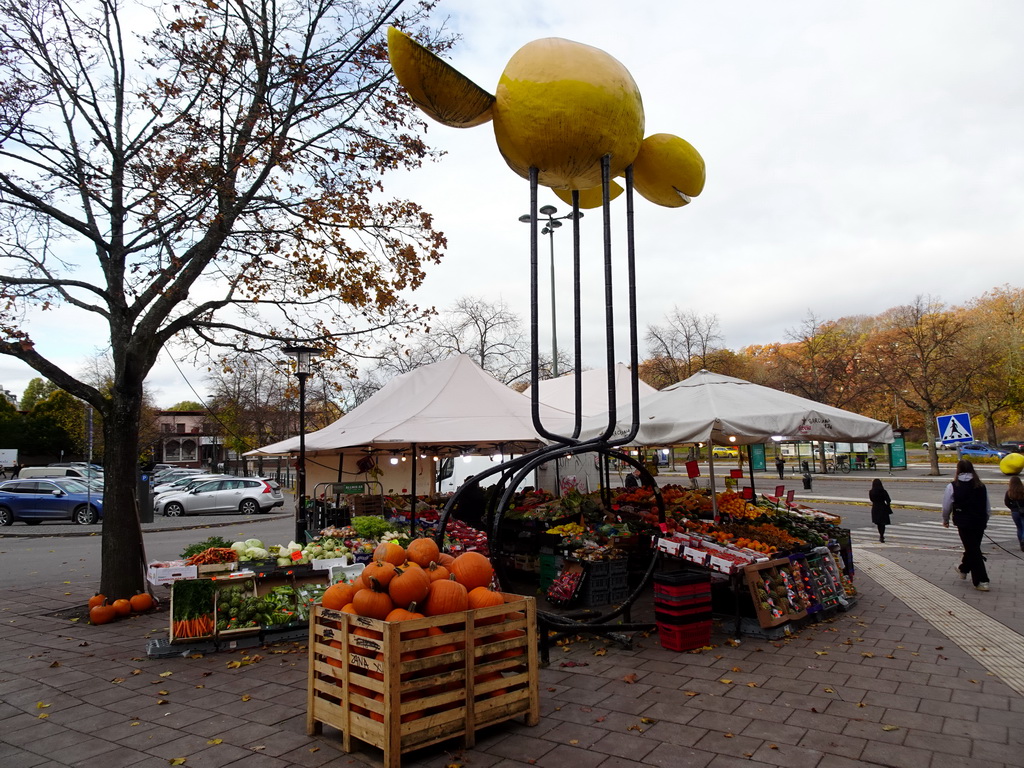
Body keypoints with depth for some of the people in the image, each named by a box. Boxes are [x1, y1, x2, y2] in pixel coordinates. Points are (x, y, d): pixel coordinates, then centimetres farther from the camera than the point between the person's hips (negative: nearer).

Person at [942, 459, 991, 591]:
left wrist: (945, 520, 14)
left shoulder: (953, 486, -9)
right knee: (973, 547, 21)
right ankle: (963, 569, 42)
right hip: (980, 522, 5)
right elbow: (988, 508, 9)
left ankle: (981, 581, -1)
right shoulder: (981, 486, 3)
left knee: (972, 550, 2)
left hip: (964, 524, -5)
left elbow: (946, 507, -4)